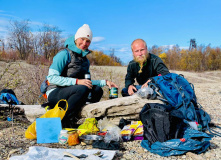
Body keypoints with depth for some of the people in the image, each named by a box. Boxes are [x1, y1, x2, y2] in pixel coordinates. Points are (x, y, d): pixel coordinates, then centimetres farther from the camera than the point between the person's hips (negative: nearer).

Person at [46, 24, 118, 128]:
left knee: (97, 90, -8)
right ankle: (62, 121, -26)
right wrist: (77, 81, -25)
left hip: (69, 93, 7)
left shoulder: (85, 60, 14)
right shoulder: (65, 54, -9)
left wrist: (105, 82, 7)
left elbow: (88, 82, 21)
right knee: (83, 89, -31)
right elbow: (51, 77, -18)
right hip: (55, 93, -7)